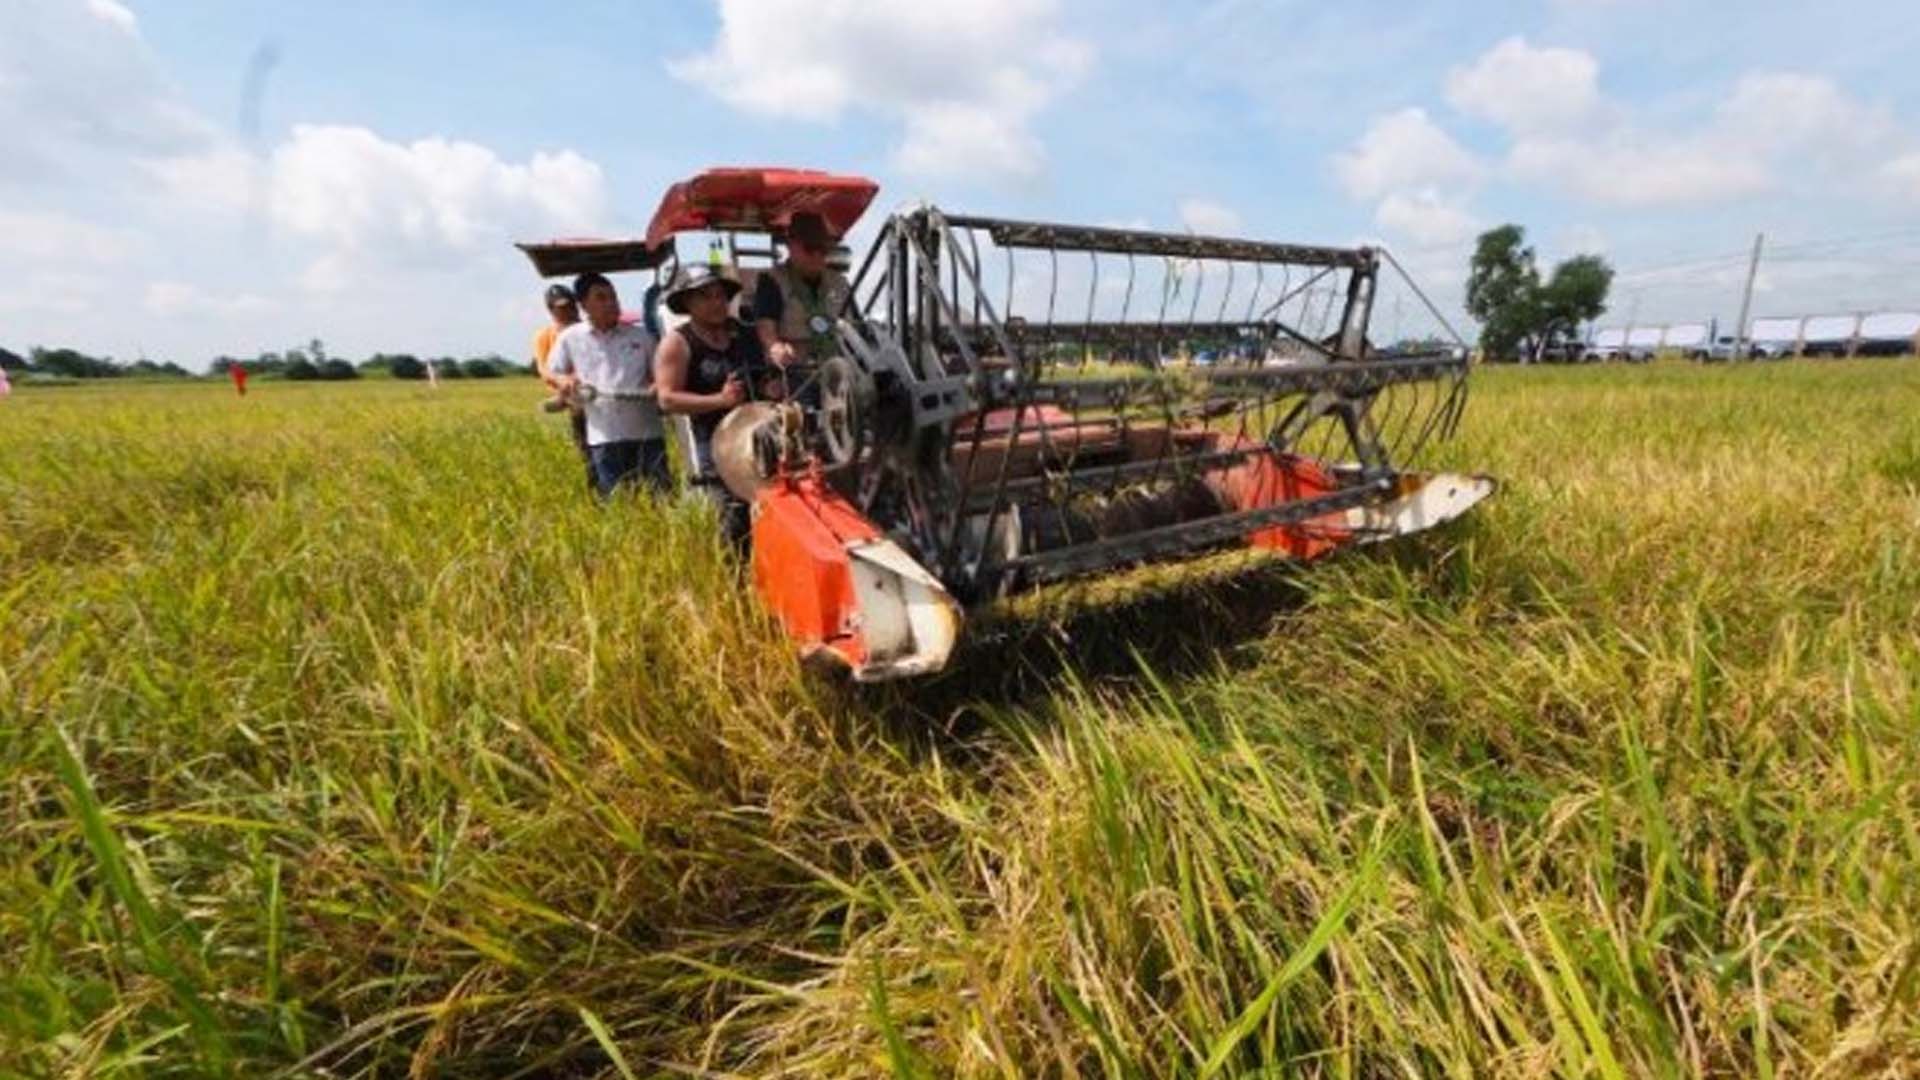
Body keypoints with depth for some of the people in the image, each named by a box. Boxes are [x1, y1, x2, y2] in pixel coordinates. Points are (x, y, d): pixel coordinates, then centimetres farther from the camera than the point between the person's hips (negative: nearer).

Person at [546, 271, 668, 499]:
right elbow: (552, 373, 17)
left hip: (647, 431, 0)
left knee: (660, 493, 3)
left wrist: (658, 387, -13)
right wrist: (564, 380, -7)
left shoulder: (640, 334, 6)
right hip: (604, 436, 0)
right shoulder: (570, 338, 7)